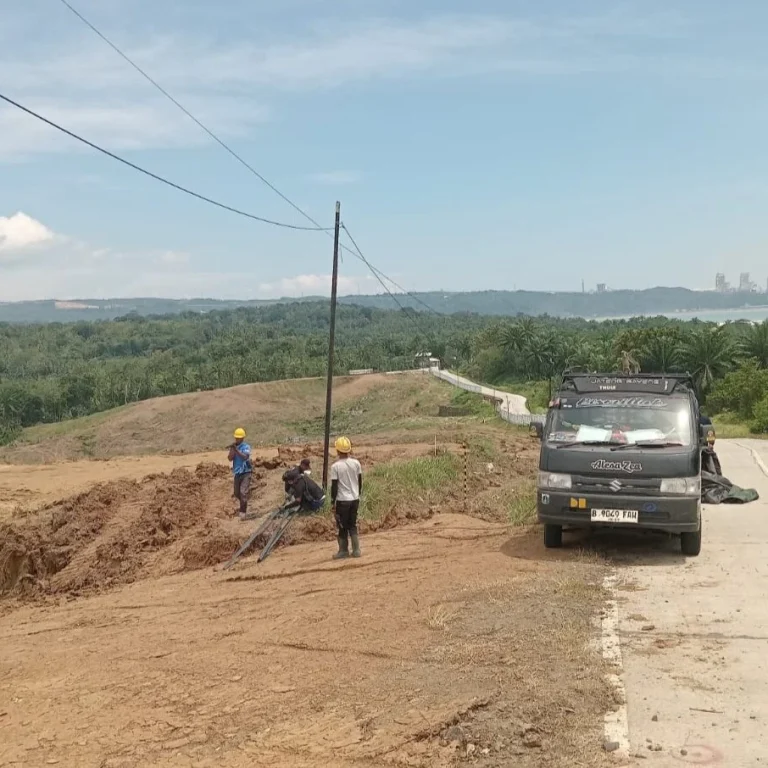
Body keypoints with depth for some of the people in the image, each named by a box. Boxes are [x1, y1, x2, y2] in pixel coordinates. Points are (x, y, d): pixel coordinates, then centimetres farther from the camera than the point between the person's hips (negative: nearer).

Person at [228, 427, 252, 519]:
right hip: (237, 473, 6)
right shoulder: (233, 447, 7)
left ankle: (243, 512, -11)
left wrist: (236, 450, -31)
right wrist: (232, 449, -15)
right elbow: (230, 458, -4)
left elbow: (245, 457, -24)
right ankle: (244, 506, 42)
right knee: (237, 494, 15)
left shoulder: (246, 447, -7)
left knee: (243, 492, -15)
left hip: (246, 472, -6)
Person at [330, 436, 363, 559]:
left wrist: (333, 502, -3)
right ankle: (356, 550, 10)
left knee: (342, 526, 8)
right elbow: (360, 482, 8)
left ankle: (344, 551, 13)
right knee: (353, 525, 15)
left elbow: (334, 486, -11)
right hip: (354, 499, 5)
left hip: (342, 500, -4)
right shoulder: (356, 463, 1)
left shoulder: (335, 466, -13)